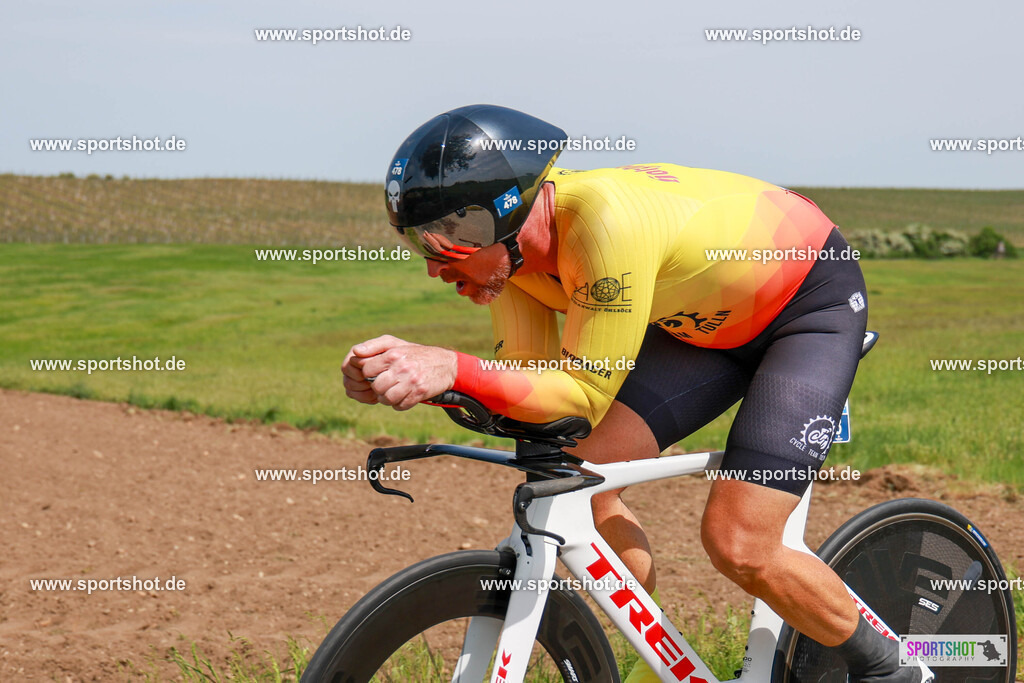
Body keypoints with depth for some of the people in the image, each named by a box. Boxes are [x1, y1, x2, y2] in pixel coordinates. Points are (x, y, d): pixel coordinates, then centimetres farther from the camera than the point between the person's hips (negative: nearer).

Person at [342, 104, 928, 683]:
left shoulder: (605, 218, -38)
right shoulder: (512, 245, -13)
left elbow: (585, 395, -36)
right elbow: (526, 380, -14)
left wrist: (452, 368, -46)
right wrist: (413, 373, -30)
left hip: (813, 302, -8)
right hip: (712, 318, 8)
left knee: (737, 544, -17)